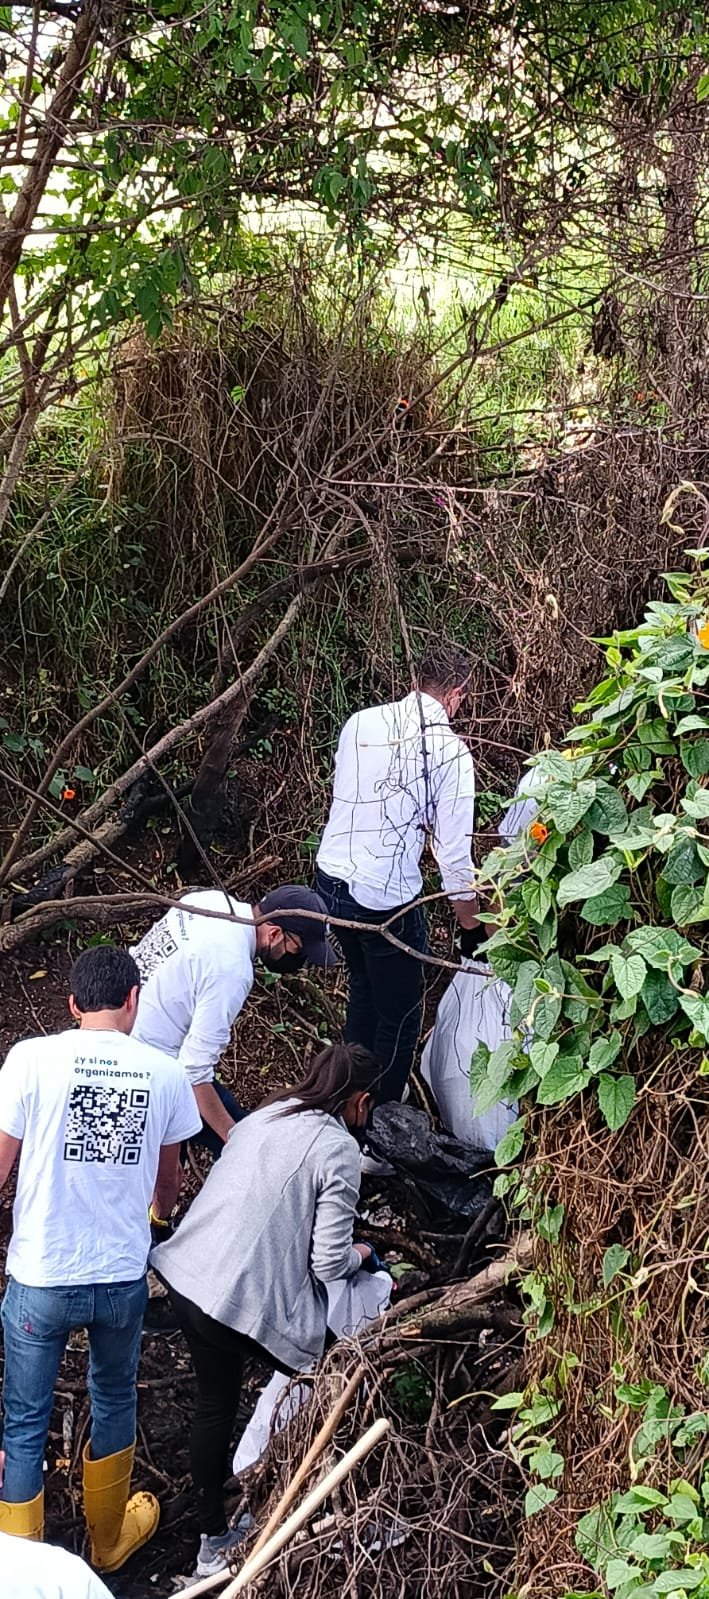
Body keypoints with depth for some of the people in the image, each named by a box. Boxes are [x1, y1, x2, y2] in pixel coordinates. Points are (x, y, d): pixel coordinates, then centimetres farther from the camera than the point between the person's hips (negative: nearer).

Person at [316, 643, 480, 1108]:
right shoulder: (450, 750, -13)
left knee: (365, 988, 29)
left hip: (331, 877, 7)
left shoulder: (361, 722, 3)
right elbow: (455, 850, -11)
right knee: (400, 1015, 12)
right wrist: (472, 923, 2)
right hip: (386, 896, -7)